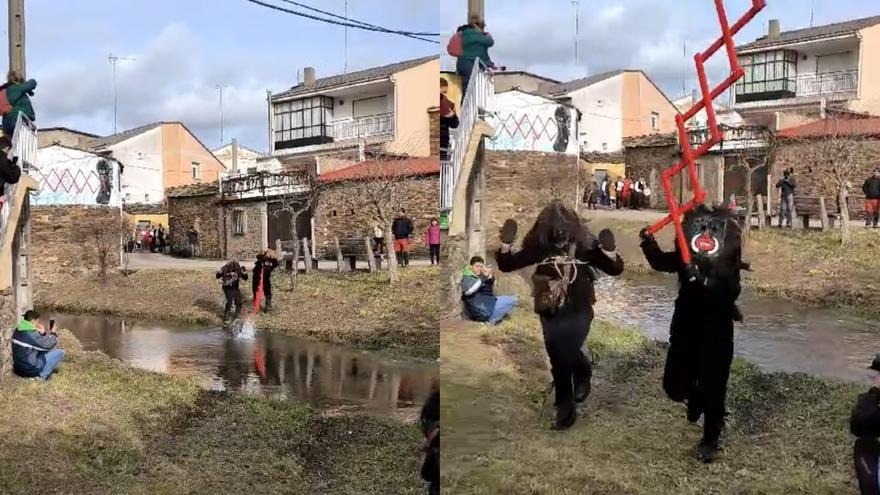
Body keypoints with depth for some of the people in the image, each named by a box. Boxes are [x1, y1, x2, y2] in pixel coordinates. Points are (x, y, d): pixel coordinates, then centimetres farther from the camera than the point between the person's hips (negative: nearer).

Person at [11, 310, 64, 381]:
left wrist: (42, 333, 3)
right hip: (29, 370, -9)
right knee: (60, 352, -6)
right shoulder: (31, 334, -24)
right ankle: (42, 375, -5)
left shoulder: (18, 331, 5)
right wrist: (53, 334, 6)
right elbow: (48, 345, -11)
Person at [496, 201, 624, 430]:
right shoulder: (539, 246, -7)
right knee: (559, 361, 12)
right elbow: (506, 265, -3)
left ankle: (583, 373, 16)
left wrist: (611, 253, -25)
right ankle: (565, 409, 31)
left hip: (578, 312, -2)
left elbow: (615, 270, -4)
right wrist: (505, 244, -21)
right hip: (550, 314, 2)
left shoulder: (585, 244, -10)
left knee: (568, 355, -16)